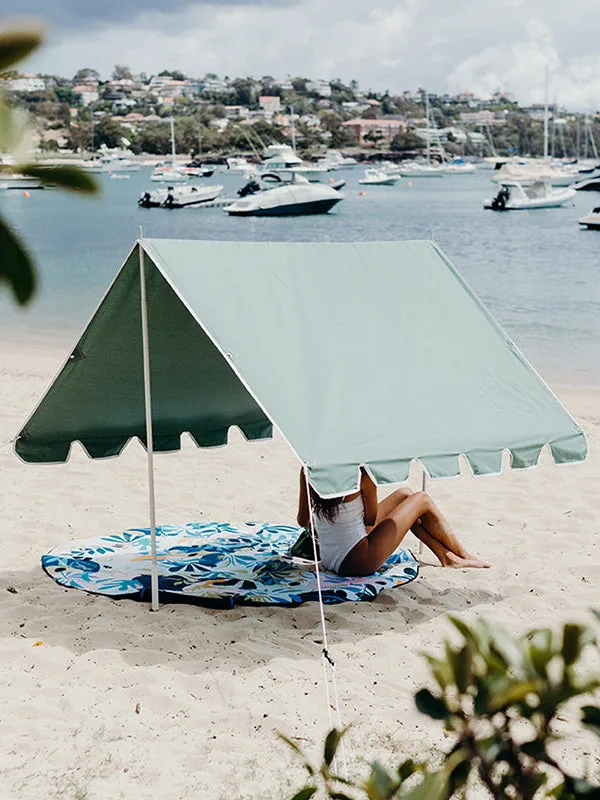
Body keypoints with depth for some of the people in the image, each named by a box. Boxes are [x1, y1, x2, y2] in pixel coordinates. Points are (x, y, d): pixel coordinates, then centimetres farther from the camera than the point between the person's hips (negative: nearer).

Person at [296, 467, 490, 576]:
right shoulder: (360, 472, -21)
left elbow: (302, 521, 4)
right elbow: (371, 519, -7)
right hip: (359, 562, -7)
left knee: (404, 495, 18)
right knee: (422, 500, 7)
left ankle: (445, 555, 31)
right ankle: (465, 556, 27)